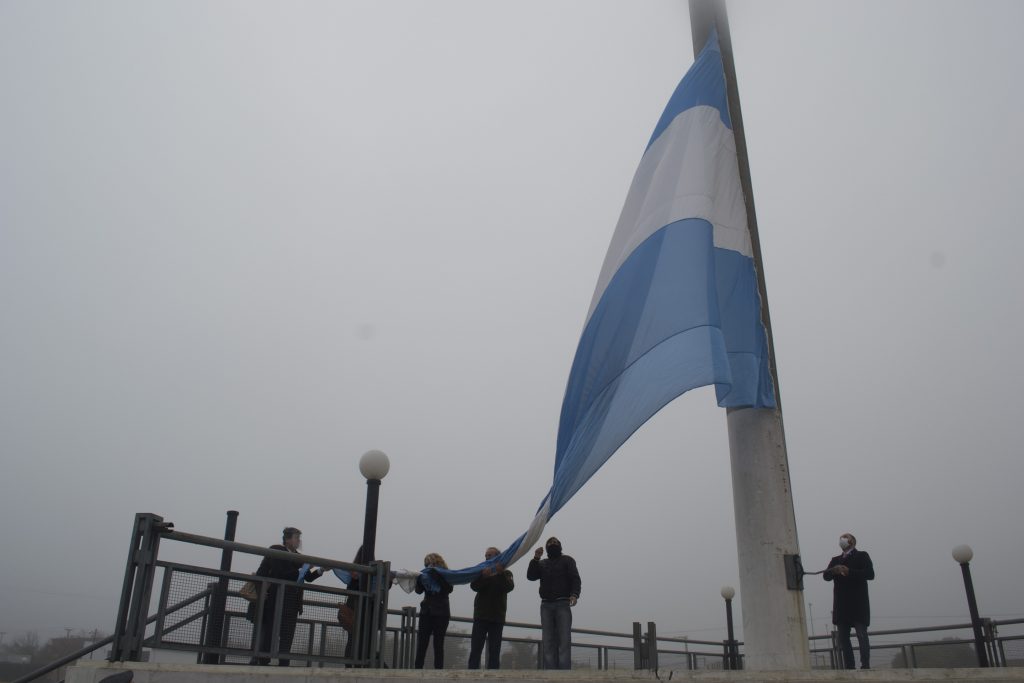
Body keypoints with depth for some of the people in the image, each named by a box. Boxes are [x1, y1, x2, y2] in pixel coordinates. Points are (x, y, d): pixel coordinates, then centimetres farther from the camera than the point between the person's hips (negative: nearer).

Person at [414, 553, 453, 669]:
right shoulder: (426, 574, 6)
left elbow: (448, 589, -19)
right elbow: (419, 590, 0)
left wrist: (437, 576, -28)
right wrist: (419, 580, -20)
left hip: (441, 614, -3)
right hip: (426, 612, 3)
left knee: (438, 644, -1)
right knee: (421, 643, 0)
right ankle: (418, 669, 3)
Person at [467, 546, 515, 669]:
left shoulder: (505, 573, 9)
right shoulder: (481, 571, 12)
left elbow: (509, 587, -11)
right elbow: (474, 586, -6)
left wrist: (501, 573, -26)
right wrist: (483, 576, -25)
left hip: (497, 617, -1)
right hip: (481, 615, 1)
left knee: (494, 652, -2)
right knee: (475, 650, -4)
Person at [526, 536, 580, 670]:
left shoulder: (567, 560, 12)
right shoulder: (542, 563, 22)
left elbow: (575, 579, -1)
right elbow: (530, 576, 7)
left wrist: (574, 594, -20)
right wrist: (535, 559, -5)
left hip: (563, 604, -3)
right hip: (546, 605, 3)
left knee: (564, 641, -11)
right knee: (548, 641, -3)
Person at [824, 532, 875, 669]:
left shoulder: (862, 556, 7)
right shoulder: (835, 560, 20)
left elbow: (870, 574, -7)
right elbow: (826, 576, 8)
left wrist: (850, 572, -17)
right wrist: (833, 570, -14)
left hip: (858, 604, -5)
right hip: (841, 606, 5)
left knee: (862, 636, -8)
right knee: (843, 638, 2)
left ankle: (865, 667, -7)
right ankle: (849, 668, 4)